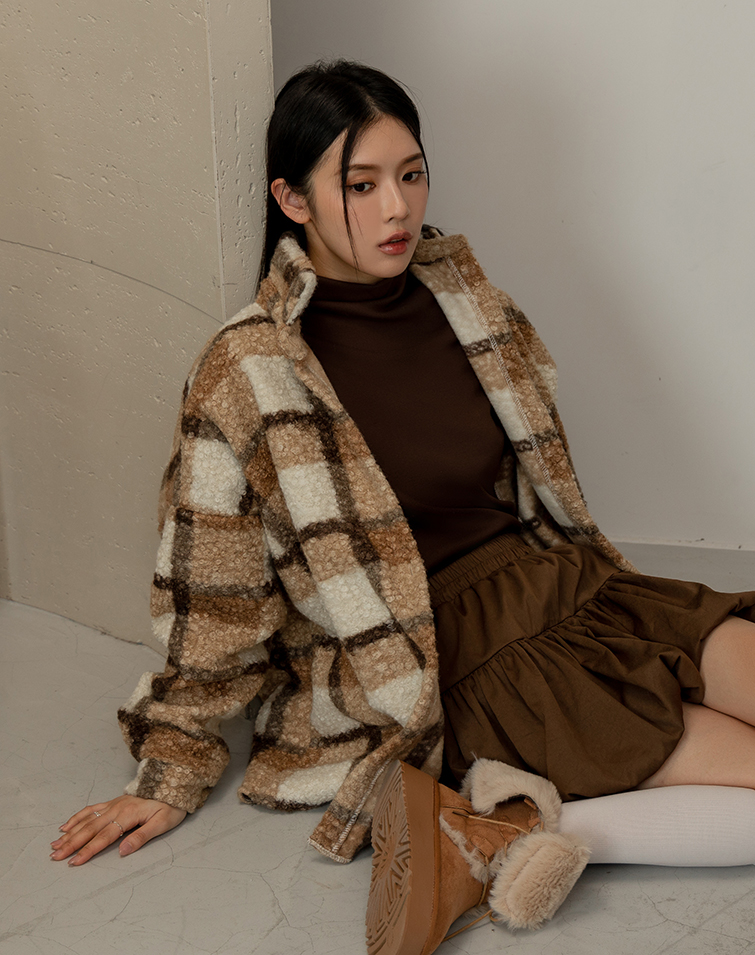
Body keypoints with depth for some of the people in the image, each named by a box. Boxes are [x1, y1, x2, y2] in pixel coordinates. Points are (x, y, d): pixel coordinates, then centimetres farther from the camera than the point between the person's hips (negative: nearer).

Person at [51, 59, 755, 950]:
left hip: (566, 583, 7)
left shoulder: (458, 286, 5)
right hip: (460, 657, -6)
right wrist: (173, 772, 0)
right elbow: (217, 600, -5)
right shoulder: (249, 373, -12)